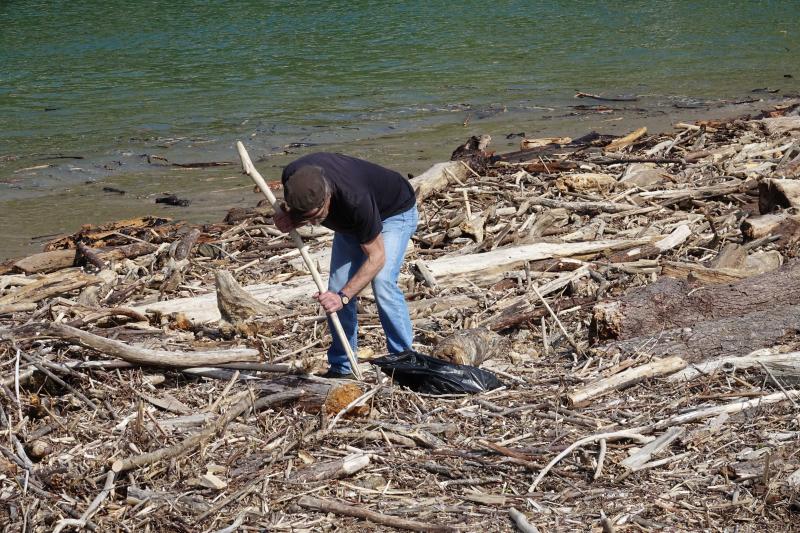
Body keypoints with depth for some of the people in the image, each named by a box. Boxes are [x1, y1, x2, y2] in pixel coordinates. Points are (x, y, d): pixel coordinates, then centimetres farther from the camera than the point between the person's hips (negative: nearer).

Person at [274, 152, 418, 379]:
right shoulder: (292, 177, -29)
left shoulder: (354, 199, -44)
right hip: (351, 222, 6)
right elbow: (303, 213, -3)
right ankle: (341, 368, 8)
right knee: (337, 289, -3)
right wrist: (289, 219, -27)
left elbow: (376, 256, -32)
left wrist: (343, 297, -39)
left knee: (382, 282, -25)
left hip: (395, 212, -6)